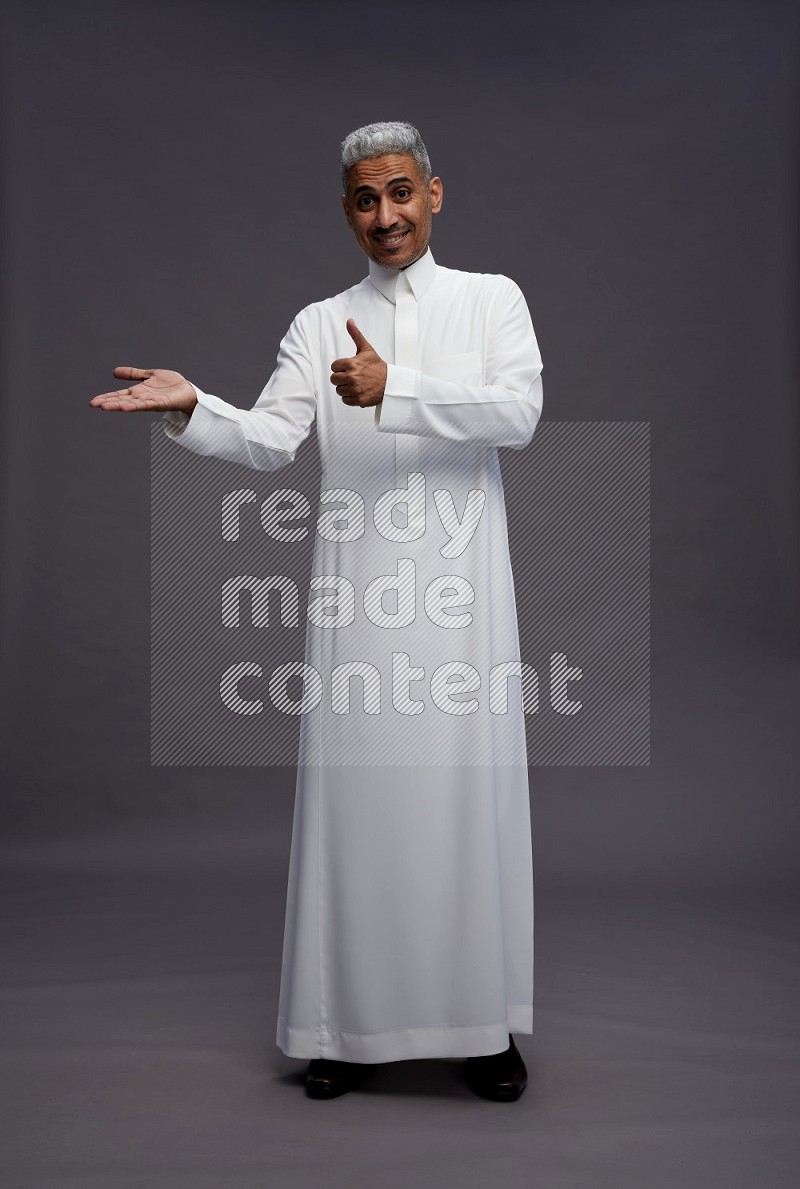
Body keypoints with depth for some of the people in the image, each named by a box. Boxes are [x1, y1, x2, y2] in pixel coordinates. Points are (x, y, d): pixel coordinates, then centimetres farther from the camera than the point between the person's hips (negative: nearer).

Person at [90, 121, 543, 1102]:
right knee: (354, 792, 2)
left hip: (459, 585, -1)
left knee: (469, 793, 0)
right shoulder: (320, 324, 15)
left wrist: (393, 388, -18)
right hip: (356, 589, 2)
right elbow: (268, 440, 4)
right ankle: (352, 1023, 14)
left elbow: (519, 411, -7)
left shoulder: (492, 298, 10)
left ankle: (484, 1026, 13)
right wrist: (190, 407, -14)